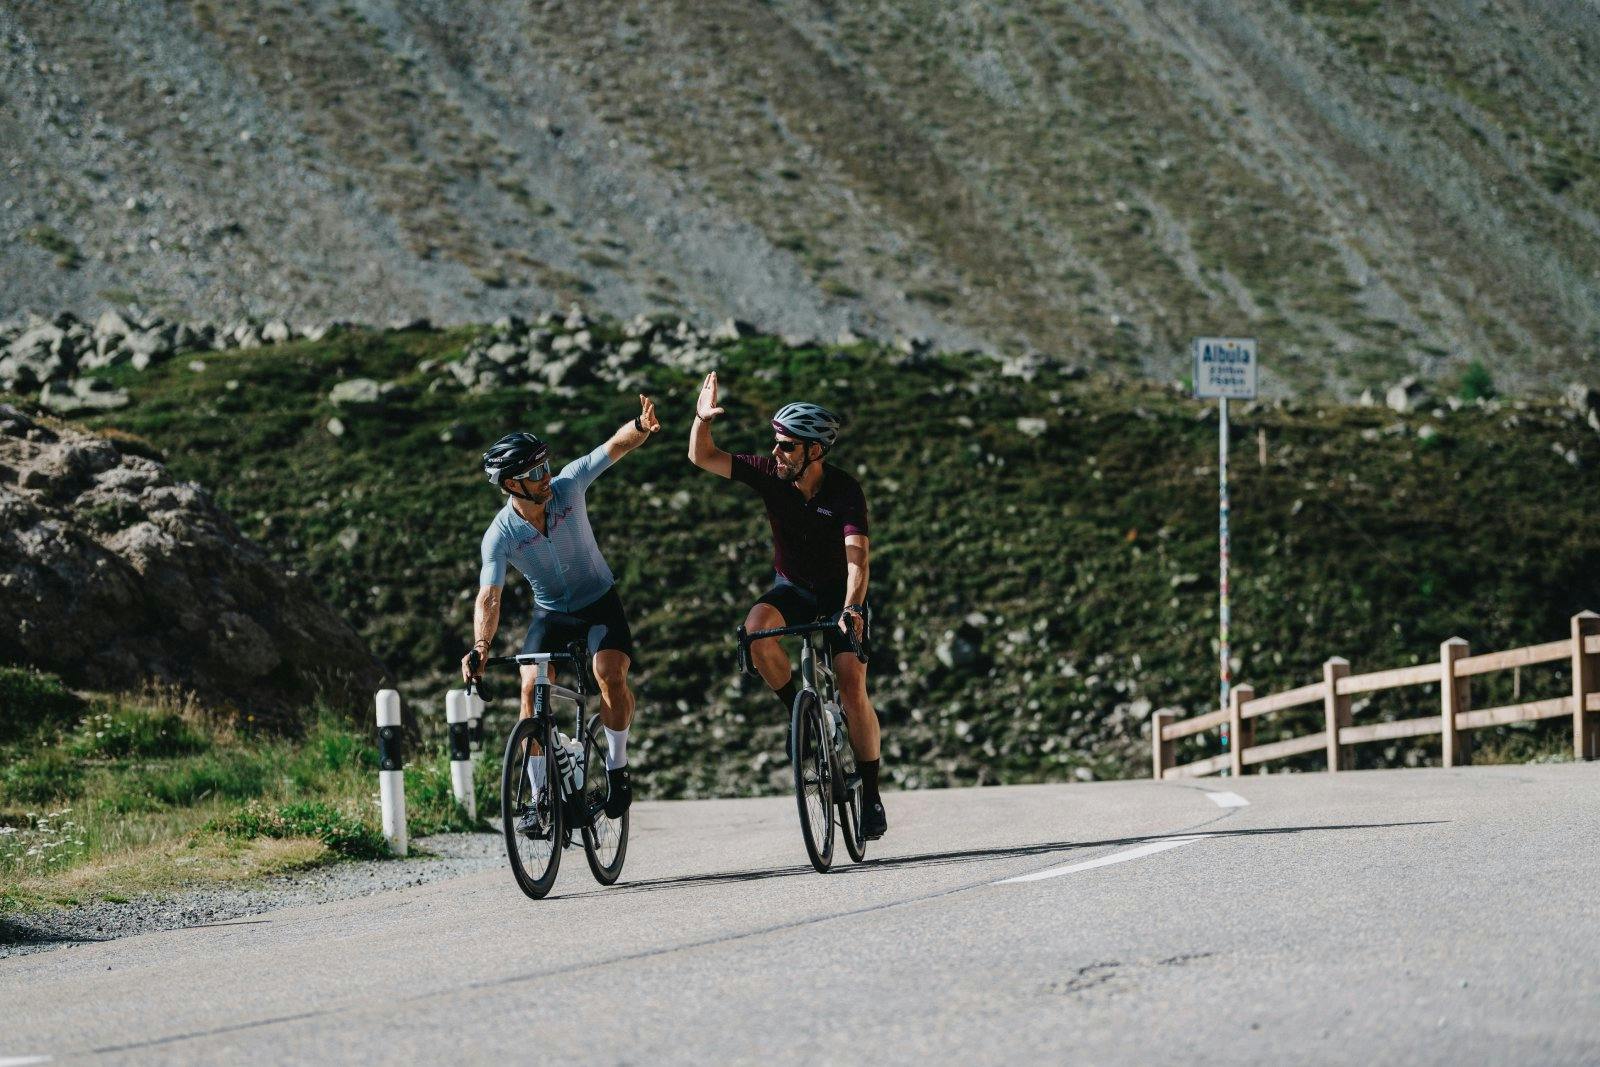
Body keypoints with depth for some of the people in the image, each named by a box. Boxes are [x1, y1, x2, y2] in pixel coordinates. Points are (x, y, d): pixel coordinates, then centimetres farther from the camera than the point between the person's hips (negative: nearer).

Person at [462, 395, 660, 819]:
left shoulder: (567, 486, -19)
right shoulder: (499, 536, -21)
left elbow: (617, 445, -25)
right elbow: (488, 599, -26)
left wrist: (641, 427, -48)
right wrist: (480, 647, -44)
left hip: (599, 603, 0)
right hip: (550, 613, 0)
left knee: (611, 676, -25)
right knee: (532, 686, -21)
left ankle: (617, 768, -3)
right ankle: (540, 795, -9)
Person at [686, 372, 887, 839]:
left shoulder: (845, 491, -24)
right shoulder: (770, 475, -15)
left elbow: (857, 556, -35)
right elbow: (702, 457, -14)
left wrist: (852, 609, -51)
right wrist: (702, 419, -33)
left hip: (840, 592, -3)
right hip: (792, 588, 3)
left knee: (852, 690, -16)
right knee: (756, 627, -32)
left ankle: (871, 795, -3)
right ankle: (798, 711, -11)